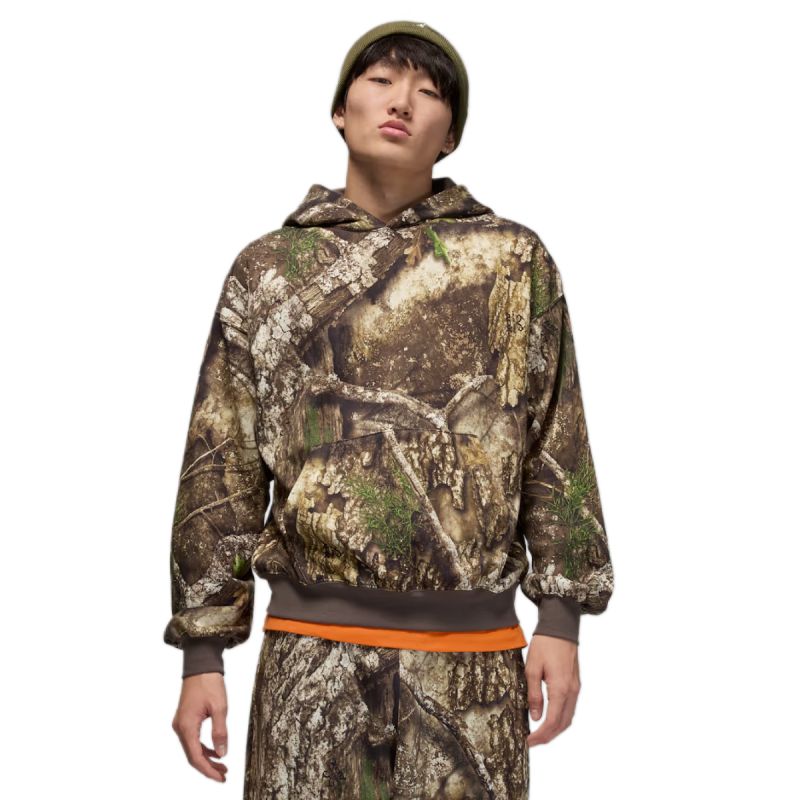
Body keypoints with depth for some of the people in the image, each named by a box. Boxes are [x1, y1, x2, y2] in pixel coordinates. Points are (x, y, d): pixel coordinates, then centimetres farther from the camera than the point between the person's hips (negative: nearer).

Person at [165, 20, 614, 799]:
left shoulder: (516, 261, 5)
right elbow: (220, 471, 5)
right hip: (312, 654, 1)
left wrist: (561, 620, -2)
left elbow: (556, 444, 5)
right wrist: (201, 655, 2)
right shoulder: (267, 269, 6)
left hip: (471, 660, 0)